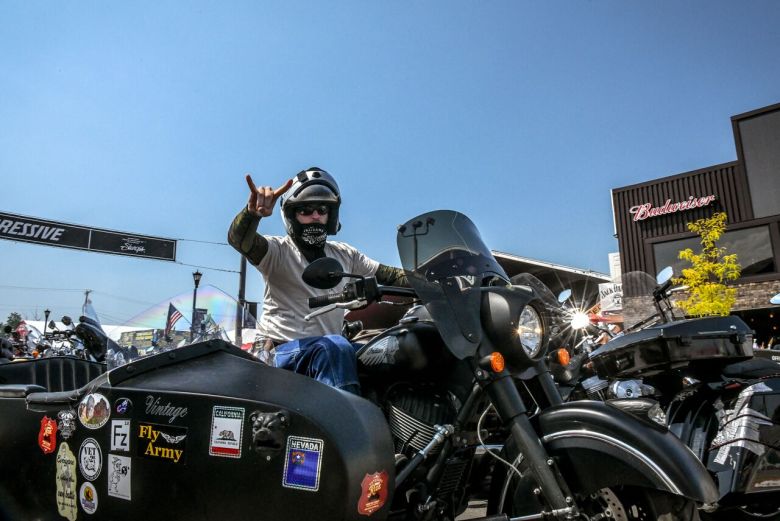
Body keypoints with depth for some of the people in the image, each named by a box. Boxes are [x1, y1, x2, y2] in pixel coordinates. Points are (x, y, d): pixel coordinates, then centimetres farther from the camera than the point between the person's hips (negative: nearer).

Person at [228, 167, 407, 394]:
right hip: (283, 349, -5)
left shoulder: (344, 254, 16)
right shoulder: (279, 250, -1)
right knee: (337, 348, -35)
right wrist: (253, 212, -43)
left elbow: (387, 274, 12)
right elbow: (239, 239, -21)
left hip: (331, 348, 6)